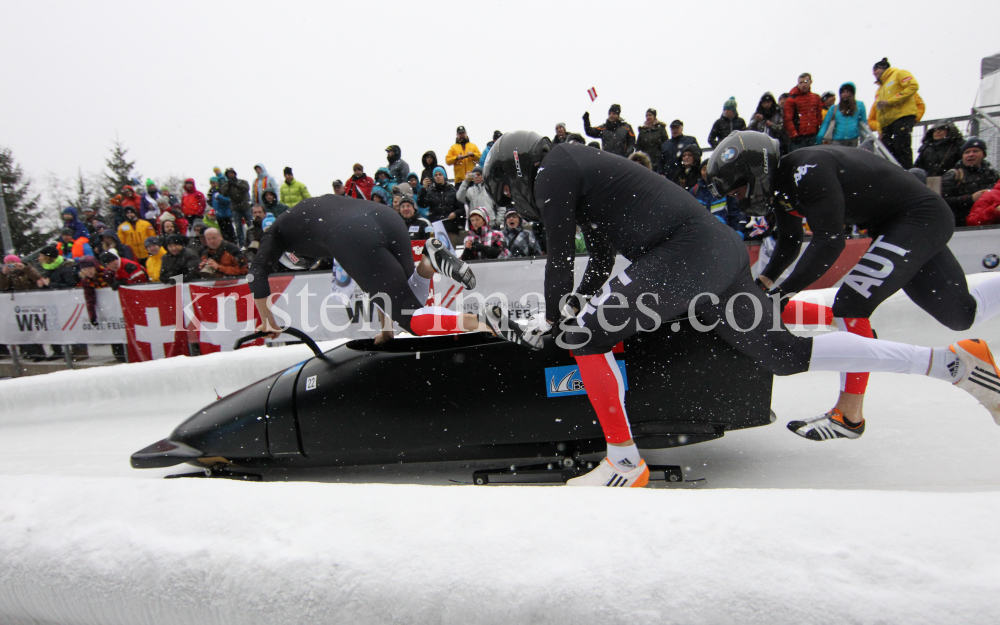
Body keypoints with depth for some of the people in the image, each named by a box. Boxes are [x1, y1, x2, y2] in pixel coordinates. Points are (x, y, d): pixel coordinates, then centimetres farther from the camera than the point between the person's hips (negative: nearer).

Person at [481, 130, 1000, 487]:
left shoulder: (551, 169, 2)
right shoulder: (581, 173, 29)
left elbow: (559, 261, -4)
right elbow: (598, 269, 27)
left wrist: (552, 325, 9)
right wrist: (553, 322, 22)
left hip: (686, 251, -10)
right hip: (722, 250, 10)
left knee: (583, 336, -6)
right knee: (786, 354, 17)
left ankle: (625, 462, 1)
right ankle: (952, 362, 25)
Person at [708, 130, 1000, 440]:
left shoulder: (808, 169, -28)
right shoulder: (780, 183, 0)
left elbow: (830, 242, -32)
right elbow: (788, 244, 7)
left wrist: (784, 291, -32)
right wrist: (762, 284, -6)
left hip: (920, 216, -10)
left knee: (852, 303, -19)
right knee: (962, 314, 17)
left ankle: (849, 417, -12)